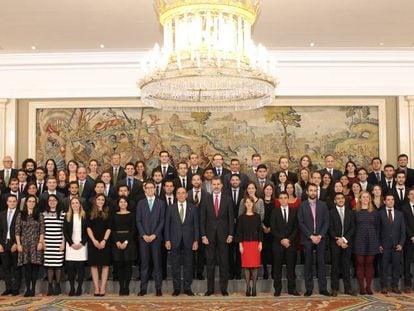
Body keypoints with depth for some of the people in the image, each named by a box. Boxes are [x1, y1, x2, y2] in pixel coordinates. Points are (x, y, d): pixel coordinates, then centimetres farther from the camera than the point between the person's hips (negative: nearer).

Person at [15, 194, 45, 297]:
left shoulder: (39, 215, 7)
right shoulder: (20, 215, 8)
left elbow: (42, 230, 2)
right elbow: (17, 231, 4)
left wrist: (41, 242, -8)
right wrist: (18, 244, -3)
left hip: (36, 244, -1)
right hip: (24, 243, 1)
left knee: (35, 266, -3)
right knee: (26, 266, -1)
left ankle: (33, 289, 3)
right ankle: (28, 289, 4)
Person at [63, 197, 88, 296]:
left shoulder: (84, 216, 5)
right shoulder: (67, 216, 8)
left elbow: (87, 231, 2)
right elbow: (65, 231, 4)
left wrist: (82, 243, -8)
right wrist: (71, 243, -5)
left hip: (82, 245, -1)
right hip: (70, 245, 1)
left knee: (81, 266, -2)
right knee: (70, 267, -3)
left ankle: (79, 288, 2)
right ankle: (72, 288, 4)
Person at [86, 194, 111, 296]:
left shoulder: (107, 213, 8)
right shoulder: (91, 213, 9)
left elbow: (109, 228, 1)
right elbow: (88, 228, 2)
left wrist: (104, 240, -11)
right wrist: (94, 240, -9)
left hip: (104, 242, 0)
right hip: (93, 241, 0)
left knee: (105, 264, -3)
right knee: (94, 264, 0)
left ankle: (103, 288, 0)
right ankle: (96, 288, 3)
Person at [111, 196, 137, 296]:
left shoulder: (131, 215, 4)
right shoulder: (115, 215, 10)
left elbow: (133, 230, -1)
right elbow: (112, 230, 5)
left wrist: (126, 242, -12)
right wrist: (117, 242, -10)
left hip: (129, 242, -1)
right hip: (117, 242, 2)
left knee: (128, 264, -2)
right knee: (119, 265, 1)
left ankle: (126, 288, 2)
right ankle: (121, 287, 7)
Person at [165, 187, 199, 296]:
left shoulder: (192, 208, 4)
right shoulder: (171, 208, 4)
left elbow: (196, 225, 4)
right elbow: (167, 225, 4)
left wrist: (196, 240, -2)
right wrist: (167, 240, -3)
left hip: (188, 241, 0)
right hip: (175, 241, 0)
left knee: (188, 265, 5)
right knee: (175, 265, 4)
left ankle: (187, 288, 14)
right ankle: (176, 288, 13)